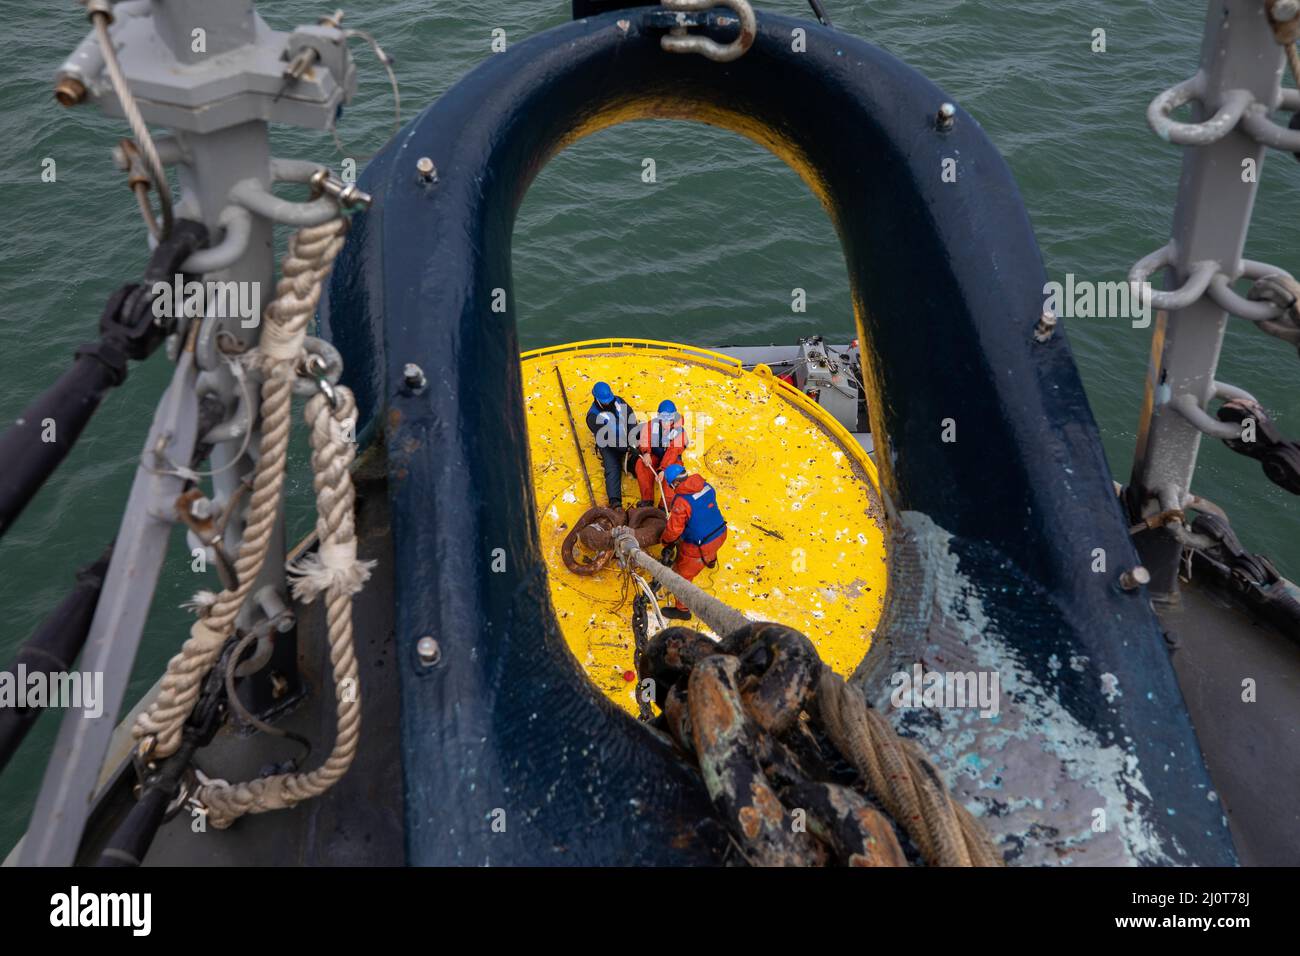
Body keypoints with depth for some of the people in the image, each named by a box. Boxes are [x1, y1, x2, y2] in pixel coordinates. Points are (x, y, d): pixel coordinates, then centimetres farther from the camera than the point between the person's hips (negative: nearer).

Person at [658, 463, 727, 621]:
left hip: (699, 548, -7)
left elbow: (673, 531, -22)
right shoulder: (706, 486, -9)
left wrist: (663, 540, 0)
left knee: (681, 575, 12)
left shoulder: (681, 503, -30)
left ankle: (682, 610, 26)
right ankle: (711, 560, 76)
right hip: (720, 535, 7)